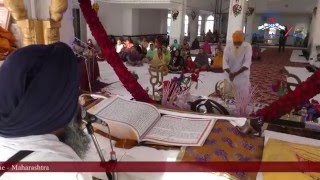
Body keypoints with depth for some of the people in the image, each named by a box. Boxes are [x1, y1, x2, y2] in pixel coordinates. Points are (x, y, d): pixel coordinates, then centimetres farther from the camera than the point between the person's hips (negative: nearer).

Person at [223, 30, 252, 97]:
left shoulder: (248, 47, -9)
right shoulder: (228, 46, -5)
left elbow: (247, 63, -17)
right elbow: (225, 62, -10)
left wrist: (236, 73, -29)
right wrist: (229, 73, -28)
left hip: (242, 77, -1)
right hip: (230, 75, 2)